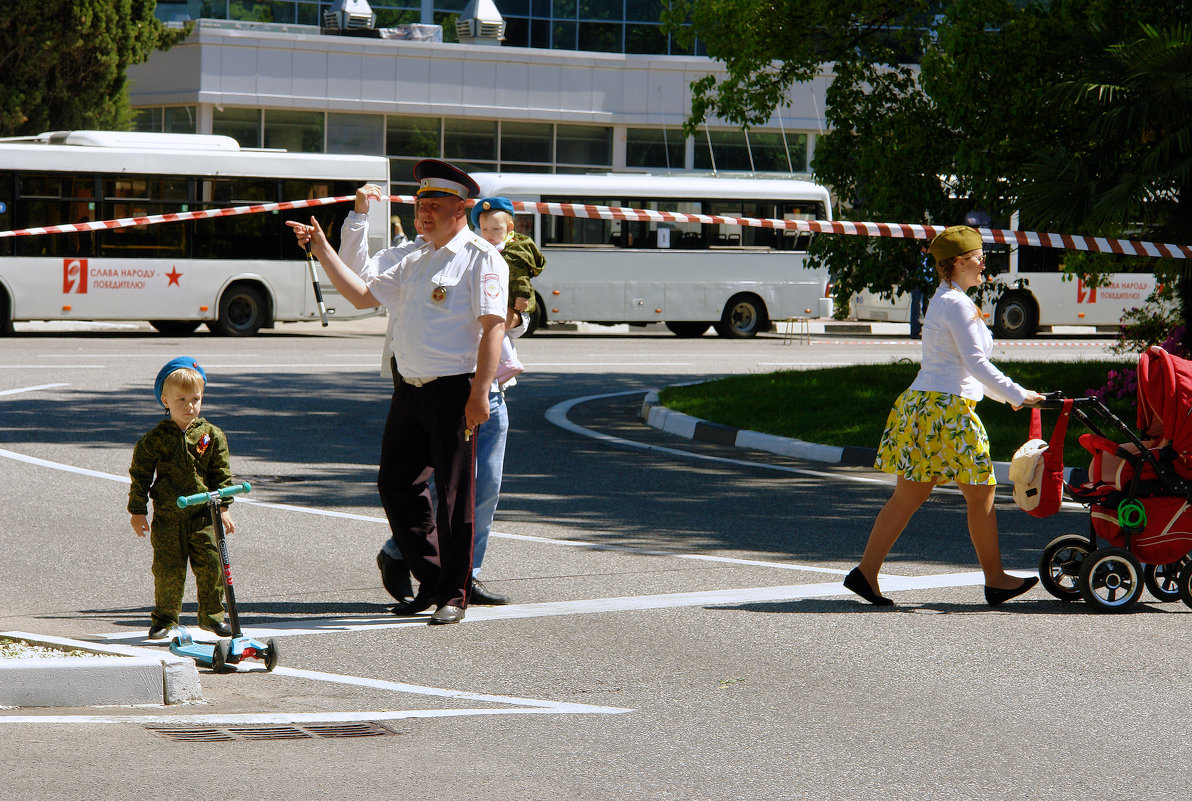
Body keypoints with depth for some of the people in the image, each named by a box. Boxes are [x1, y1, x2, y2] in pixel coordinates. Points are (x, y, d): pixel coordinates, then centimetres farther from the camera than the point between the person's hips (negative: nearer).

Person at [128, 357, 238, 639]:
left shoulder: (212, 435, 3)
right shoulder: (155, 439, -1)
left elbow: (222, 474, 8)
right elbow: (140, 474, 5)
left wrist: (223, 507, 2)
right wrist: (137, 511, 3)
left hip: (204, 513, 1)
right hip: (168, 515, -1)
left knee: (211, 565, -4)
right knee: (168, 568, -1)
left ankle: (212, 615, 11)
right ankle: (165, 617, 14)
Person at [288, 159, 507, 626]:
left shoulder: (481, 259, -6)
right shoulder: (415, 263, 19)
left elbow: (492, 325, -14)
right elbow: (362, 295, 25)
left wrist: (479, 391, -22)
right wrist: (322, 249, 18)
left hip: (454, 392, -8)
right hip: (410, 390, 8)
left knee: (453, 494, -4)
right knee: (397, 486, 8)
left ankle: (454, 596, 6)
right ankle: (431, 581, 22)